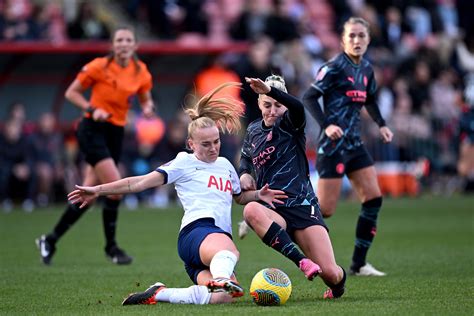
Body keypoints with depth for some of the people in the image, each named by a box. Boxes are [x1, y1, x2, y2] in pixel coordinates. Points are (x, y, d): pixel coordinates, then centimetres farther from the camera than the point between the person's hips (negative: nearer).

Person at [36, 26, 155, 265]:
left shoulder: (141, 72, 4)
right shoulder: (99, 66, -9)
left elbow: (146, 100, 17)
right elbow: (71, 92, -2)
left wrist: (148, 107, -6)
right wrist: (92, 109, -17)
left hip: (116, 133, 6)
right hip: (93, 129, -6)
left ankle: (50, 240, 17)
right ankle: (111, 246, -3)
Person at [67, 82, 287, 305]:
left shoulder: (225, 165, 29)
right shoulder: (185, 163, 11)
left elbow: (239, 196, 47)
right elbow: (141, 182, 6)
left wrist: (258, 195, 24)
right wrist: (99, 190, -1)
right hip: (196, 230, -6)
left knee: (221, 298, -27)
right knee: (228, 251, -42)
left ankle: (159, 294, -14)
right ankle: (221, 278, -74)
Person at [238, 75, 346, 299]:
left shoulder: (290, 123, 0)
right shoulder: (253, 131, 14)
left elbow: (298, 107, -26)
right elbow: (246, 157, 35)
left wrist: (269, 90, -41)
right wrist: (244, 173, 12)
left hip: (302, 206, -3)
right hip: (273, 211, 3)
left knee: (330, 273, -14)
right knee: (251, 210, -38)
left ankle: (338, 283, 27)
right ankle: (302, 262, -40)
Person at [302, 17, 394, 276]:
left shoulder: (366, 69, 11)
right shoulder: (335, 67, -12)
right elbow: (308, 97, -15)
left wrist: (381, 125, 12)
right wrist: (326, 125, -27)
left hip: (355, 144, 8)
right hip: (333, 145, -8)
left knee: (374, 199, 1)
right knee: (325, 210, -9)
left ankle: (359, 264, 9)